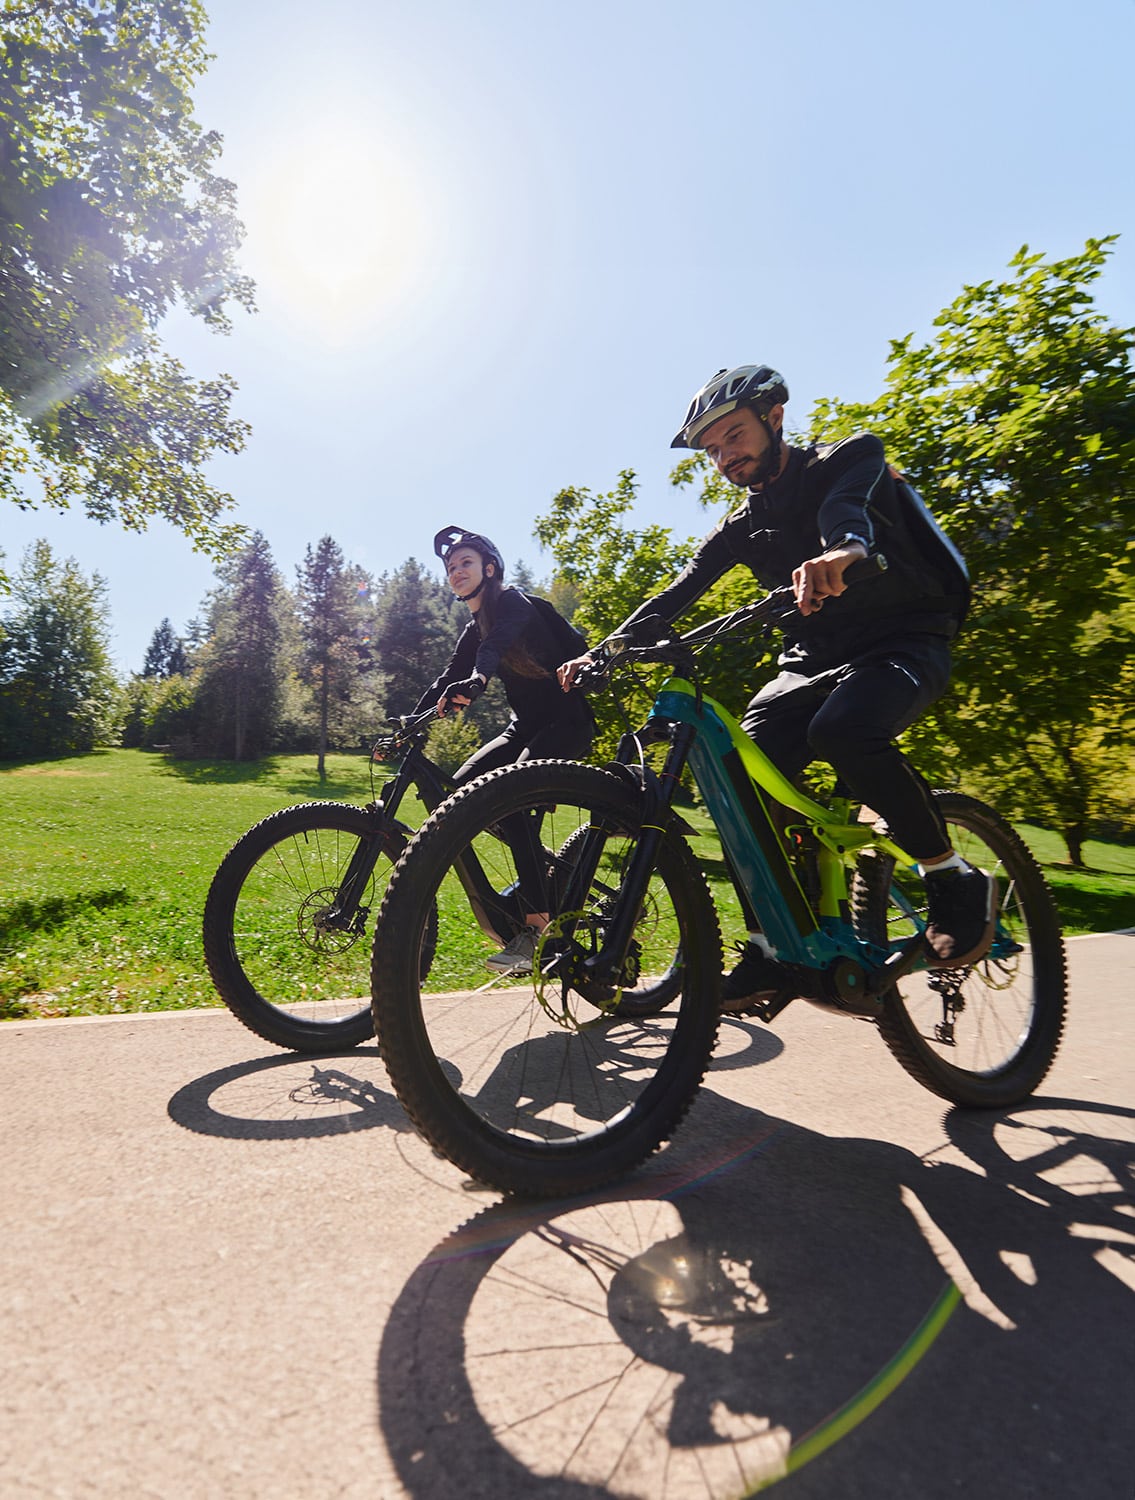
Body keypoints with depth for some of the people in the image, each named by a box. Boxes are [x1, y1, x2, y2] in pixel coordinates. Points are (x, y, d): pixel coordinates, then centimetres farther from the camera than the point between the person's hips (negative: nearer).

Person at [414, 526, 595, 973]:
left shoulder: (514, 604, -9)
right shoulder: (475, 630, 16)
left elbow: (499, 641, -32)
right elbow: (444, 685, 10)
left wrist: (475, 680, -52)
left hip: (566, 722, -8)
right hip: (526, 726, 8)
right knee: (460, 789, -9)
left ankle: (536, 926, -23)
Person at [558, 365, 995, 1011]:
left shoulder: (851, 457, -4)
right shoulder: (742, 527, 10)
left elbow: (849, 496, -29)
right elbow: (675, 596, 3)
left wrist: (846, 545, -53)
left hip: (906, 643, -5)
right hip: (814, 660, 5)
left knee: (842, 729, -37)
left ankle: (956, 879, -14)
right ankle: (774, 944, -7)